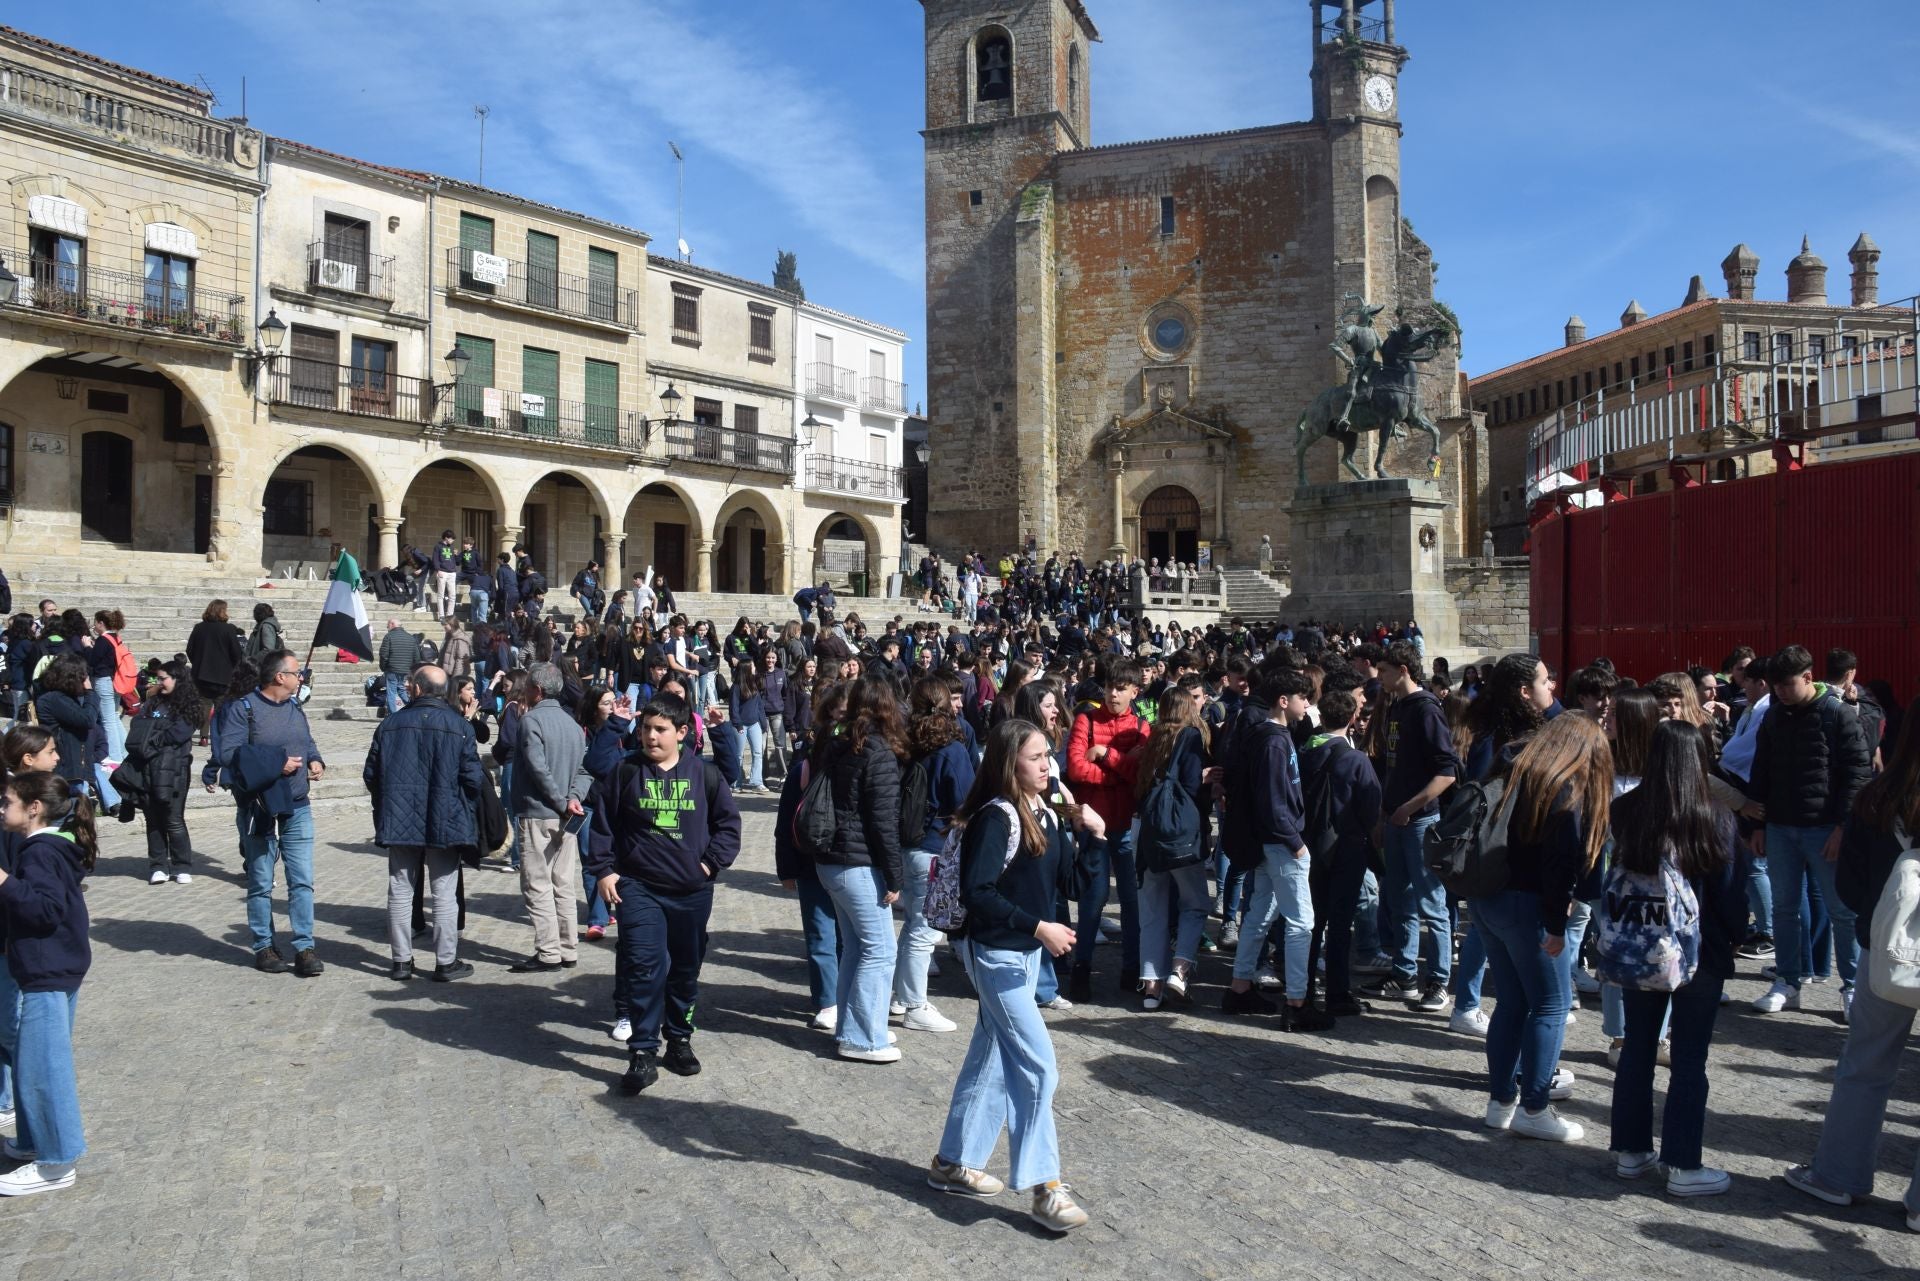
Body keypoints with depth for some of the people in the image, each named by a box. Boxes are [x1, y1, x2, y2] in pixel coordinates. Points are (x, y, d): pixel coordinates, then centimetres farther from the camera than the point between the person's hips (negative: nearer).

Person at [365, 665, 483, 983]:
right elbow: (472, 777, -8)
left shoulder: (390, 724, -1)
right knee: (444, 894, 4)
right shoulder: (459, 726, -7)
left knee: (400, 891, 11)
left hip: (399, 821, 2)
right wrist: (466, 812, 9)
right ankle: (446, 962, 8)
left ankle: (401, 960, 16)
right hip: (445, 822, -2)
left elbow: (371, 774, 5)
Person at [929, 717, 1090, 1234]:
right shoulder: (996, 818, -19)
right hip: (996, 954, -9)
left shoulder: (1047, 817, 5)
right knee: (1037, 1066, -6)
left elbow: (1069, 886, 6)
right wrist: (1039, 926, -24)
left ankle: (954, 1162, 29)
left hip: (1026, 953, 9)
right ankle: (1044, 1186, 3)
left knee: (991, 1060, 16)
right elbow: (976, 892, -25)